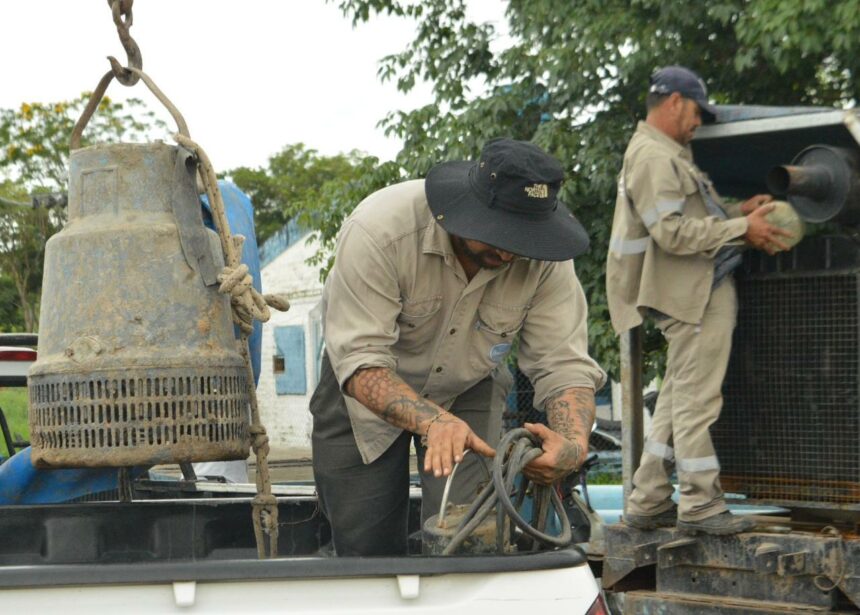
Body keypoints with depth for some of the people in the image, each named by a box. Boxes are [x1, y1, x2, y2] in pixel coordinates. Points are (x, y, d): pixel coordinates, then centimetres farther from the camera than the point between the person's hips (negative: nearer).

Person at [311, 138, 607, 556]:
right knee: (366, 551, 1)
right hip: (366, 391, -2)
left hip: (468, 390, 2)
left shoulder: (544, 259, -24)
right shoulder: (378, 229, -34)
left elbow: (563, 364, -22)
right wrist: (433, 421, -53)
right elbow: (361, 362, -37)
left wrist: (574, 442, -42)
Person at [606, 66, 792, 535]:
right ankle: (700, 505, -1)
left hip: (701, 289, 11)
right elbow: (672, 232, -23)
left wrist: (736, 211, 10)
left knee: (678, 397, 14)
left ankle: (648, 502, 18)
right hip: (693, 296, -11)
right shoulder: (653, 156, -15)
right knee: (696, 399, -6)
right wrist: (742, 228, -19)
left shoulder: (667, 153, 21)